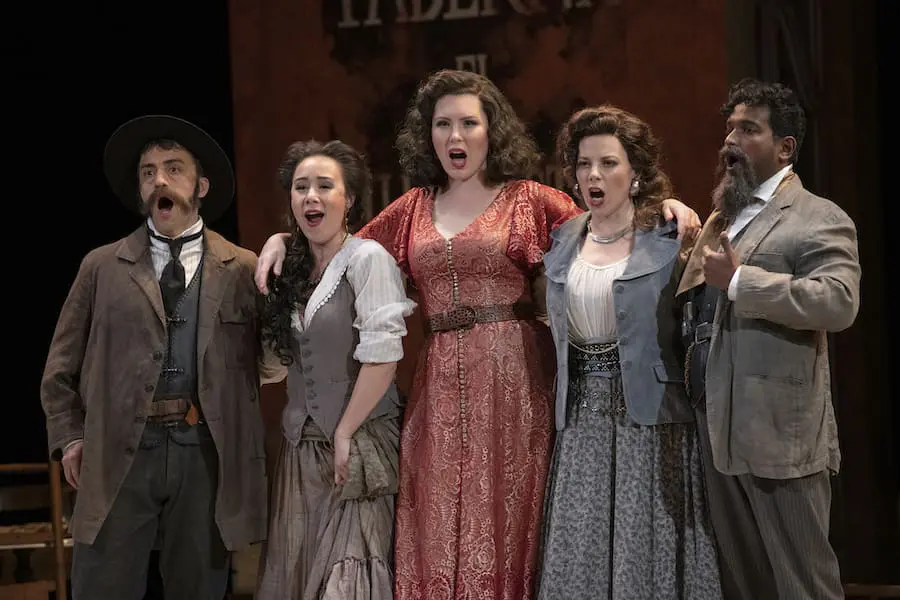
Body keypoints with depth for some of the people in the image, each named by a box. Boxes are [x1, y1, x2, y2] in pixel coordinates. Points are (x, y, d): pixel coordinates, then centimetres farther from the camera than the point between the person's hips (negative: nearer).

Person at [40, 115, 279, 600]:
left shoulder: (243, 270, 8)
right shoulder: (102, 266, 11)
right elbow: (62, 365, 14)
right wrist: (69, 435, 5)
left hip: (207, 454, 0)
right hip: (120, 451, 0)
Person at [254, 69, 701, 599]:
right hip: (441, 383, 3)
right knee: (438, 535, 1)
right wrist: (285, 238, 7)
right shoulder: (414, 208, 14)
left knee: (504, 529, 0)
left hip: (514, 376, -3)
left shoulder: (530, 200, 4)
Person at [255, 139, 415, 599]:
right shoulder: (295, 269, 11)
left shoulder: (367, 258, -10)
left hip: (357, 442, -6)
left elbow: (382, 357, -17)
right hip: (301, 443, 7)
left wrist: (344, 435, -14)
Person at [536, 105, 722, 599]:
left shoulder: (668, 241, -4)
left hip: (649, 415, -4)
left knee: (645, 547, -1)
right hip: (581, 419, 4)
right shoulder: (563, 243, 10)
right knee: (579, 553, 3)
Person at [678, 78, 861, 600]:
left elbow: (839, 302, -23)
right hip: (717, 428, 8)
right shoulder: (726, 216, 19)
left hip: (780, 433, -8)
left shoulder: (819, 219, -6)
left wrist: (739, 280, -22)